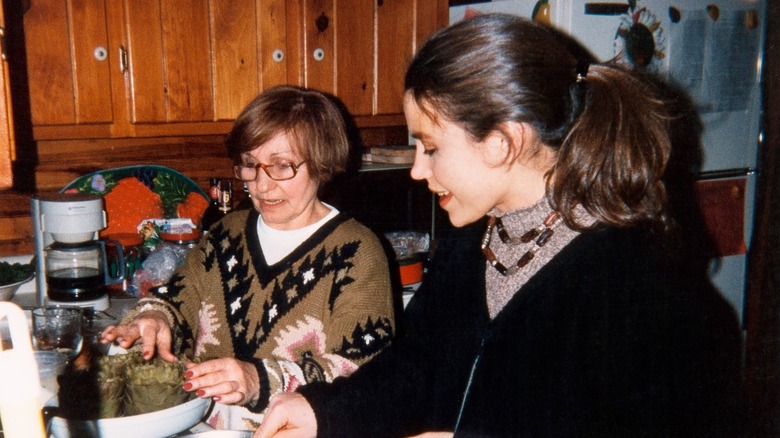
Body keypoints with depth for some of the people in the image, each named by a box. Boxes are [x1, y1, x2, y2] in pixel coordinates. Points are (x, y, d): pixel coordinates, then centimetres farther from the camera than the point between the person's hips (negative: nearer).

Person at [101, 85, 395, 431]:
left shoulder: (356, 252, -4)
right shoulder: (227, 235, 15)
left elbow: (360, 371, -13)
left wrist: (262, 380, -26)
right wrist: (154, 319, -6)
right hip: (200, 425, 5)